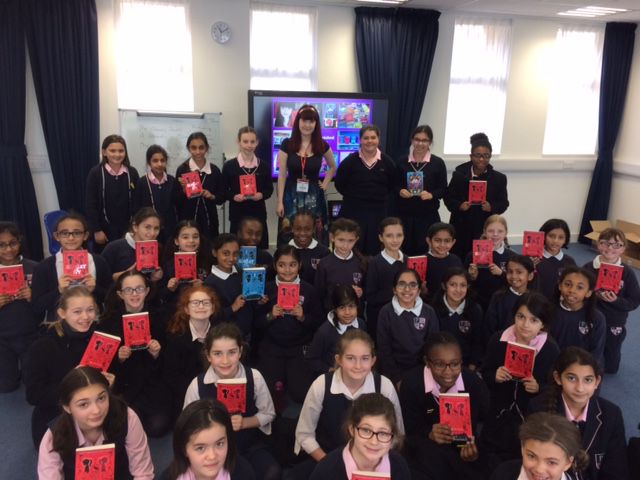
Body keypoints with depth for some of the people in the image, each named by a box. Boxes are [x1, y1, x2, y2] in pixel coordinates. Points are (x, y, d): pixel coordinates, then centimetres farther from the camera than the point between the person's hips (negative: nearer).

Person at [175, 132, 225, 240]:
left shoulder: (215, 170, 3)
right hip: (187, 220, -2)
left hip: (209, 220, 2)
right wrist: (184, 190, -19)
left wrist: (212, 196, -9)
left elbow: (222, 198, 10)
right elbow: (177, 201, -1)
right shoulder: (182, 170, -4)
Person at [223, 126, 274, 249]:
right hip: (237, 214, -2)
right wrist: (233, 196, -15)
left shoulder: (264, 166, 7)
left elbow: (269, 188, 11)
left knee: (260, 248, 4)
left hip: (258, 214, 2)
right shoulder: (229, 166, 0)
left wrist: (262, 195, -9)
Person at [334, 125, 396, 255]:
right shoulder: (350, 160, -6)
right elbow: (339, 184, 0)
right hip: (354, 211, -2)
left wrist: (380, 197, 6)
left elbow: (392, 184, 12)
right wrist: (353, 197, 2)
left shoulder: (387, 161, 1)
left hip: (379, 211, 2)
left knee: (374, 248, 11)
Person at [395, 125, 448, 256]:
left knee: (424, 250, 0)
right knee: (405, 250, 4)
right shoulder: (402, 162, 5)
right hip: (405, 214, 2)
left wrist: (431, 194, -17)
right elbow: (395, 185, 12)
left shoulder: (438, 163, -1)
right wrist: (400, 191, -9)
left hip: (428, 215, -2)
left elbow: (443, 189, 1)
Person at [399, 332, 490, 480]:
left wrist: (475, 447, -25)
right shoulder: (412, 384, -19)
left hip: (465, 448, 1)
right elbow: (408, 431, -14)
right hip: (425, 451, -1)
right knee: (429, 451, -33)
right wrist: (429, 435, -35)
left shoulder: (474, 383, -13)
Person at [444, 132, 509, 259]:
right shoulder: (459, 175, 3)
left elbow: (504, 203, 6)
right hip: (461, 229, 0)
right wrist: (459, 206, -14)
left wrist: (491, 207, -15)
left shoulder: (498, 178, 5)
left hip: (485, 229, 0)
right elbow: (448, 198, 6)